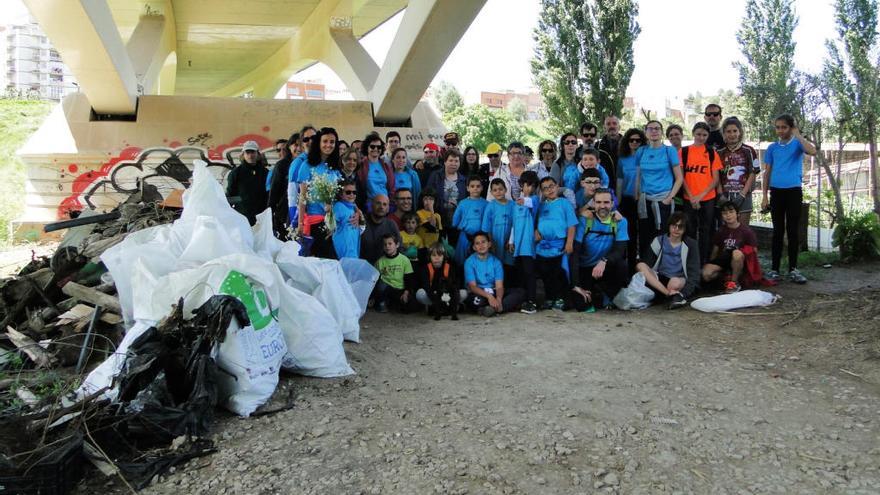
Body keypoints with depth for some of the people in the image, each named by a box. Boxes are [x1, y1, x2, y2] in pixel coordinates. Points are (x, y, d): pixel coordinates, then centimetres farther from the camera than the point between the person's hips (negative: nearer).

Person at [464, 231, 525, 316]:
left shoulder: (496, 261, 2)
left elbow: (499, 286, -7)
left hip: (493, 293, 5)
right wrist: (488, 296, -33)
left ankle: (494, 308, -35)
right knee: (477, 300, -40)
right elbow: (472, 286, -15)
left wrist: (498, 299, -30)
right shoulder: (469, 262, -6)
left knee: (519, 292, -18)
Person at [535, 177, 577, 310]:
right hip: (542, 247, 4)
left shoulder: (564, 203, 0)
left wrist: (569, 243, -11)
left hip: (559, 246, -4)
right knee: (545, 274, 10)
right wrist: (536, 231, -3)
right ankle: (549, 298, 22)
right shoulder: (541, 206, 13)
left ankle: (559, 299, 11)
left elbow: (571, 225, -4)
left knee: (558, 274, 0)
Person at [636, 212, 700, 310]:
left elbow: (694, 274, -5)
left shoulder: (690, 245, 2)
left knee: (675, 282, -40)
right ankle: (671, 294, -32)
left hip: (681, 282, -4)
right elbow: (646, 263, 5)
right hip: (658, 280, 4)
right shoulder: (659, 241, 8)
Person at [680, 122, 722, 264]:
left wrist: (701, 195, -10)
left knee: (706, 232, 6)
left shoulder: (711, 152, 4)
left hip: (707, 199, 0)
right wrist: (691, 197, -8)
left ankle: (704, 262, 15)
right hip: (689, 199, 0)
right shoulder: (683, 151, 3)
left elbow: (715, 179, 1)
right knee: (690, 231, 7)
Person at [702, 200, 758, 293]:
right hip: (723, 260, 3)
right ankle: (726, 274, 5)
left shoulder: (746, 231, -4)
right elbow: (715, 250, 13)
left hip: (739, 262, -3)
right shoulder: (720, 231, 8)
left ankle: (734, 282, -17)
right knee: (706, 274, -27)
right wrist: (712, 264, 7)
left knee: (737, 253, -40)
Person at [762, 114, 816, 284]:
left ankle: (793, 268, 9)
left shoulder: (797, 144, 2)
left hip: (794, 191, -2)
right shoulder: (772, 147, 9)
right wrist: (765, 196, 4)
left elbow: (812, 151, -20)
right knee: (778, 231, 5)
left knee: (793, 231, 2)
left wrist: (798, 135, -13)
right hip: (776, 192, 2)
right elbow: (767, 172, 10)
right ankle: (775, 268, 8)